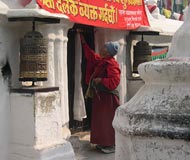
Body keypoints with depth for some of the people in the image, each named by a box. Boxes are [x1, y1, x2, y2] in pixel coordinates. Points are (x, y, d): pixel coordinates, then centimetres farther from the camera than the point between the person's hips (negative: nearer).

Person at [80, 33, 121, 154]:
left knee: (108, 121, -3)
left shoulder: (112, 64, -19)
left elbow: (114, 81, -27)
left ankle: (112, 145, 7)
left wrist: (101, 80, -19)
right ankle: (104, 143, 25)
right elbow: (90, 55, 24)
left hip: (108, 97, -9)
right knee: (100, 120, 14)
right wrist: (83, 43, 24)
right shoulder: (100, 60, 8)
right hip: (99, 95, 9)